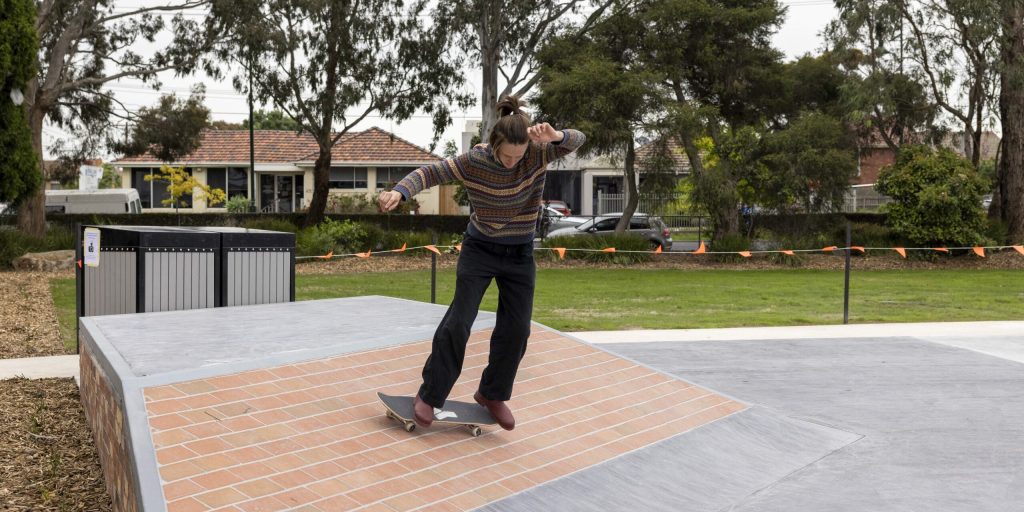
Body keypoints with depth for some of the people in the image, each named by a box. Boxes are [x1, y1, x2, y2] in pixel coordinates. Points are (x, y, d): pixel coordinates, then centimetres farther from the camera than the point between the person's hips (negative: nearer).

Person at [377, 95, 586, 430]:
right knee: (458, 323, -7)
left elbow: (577, 141, -29)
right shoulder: (473, 161, -20)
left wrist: (556, 136, -52)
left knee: (516, 329, 4)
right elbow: (430, 172, -19)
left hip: (520, 254, 2)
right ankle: (429, 395, 7)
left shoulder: (538, 153, -17)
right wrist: (399, 192, -38)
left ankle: (492, 394, 25)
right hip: (479, 249, -2)